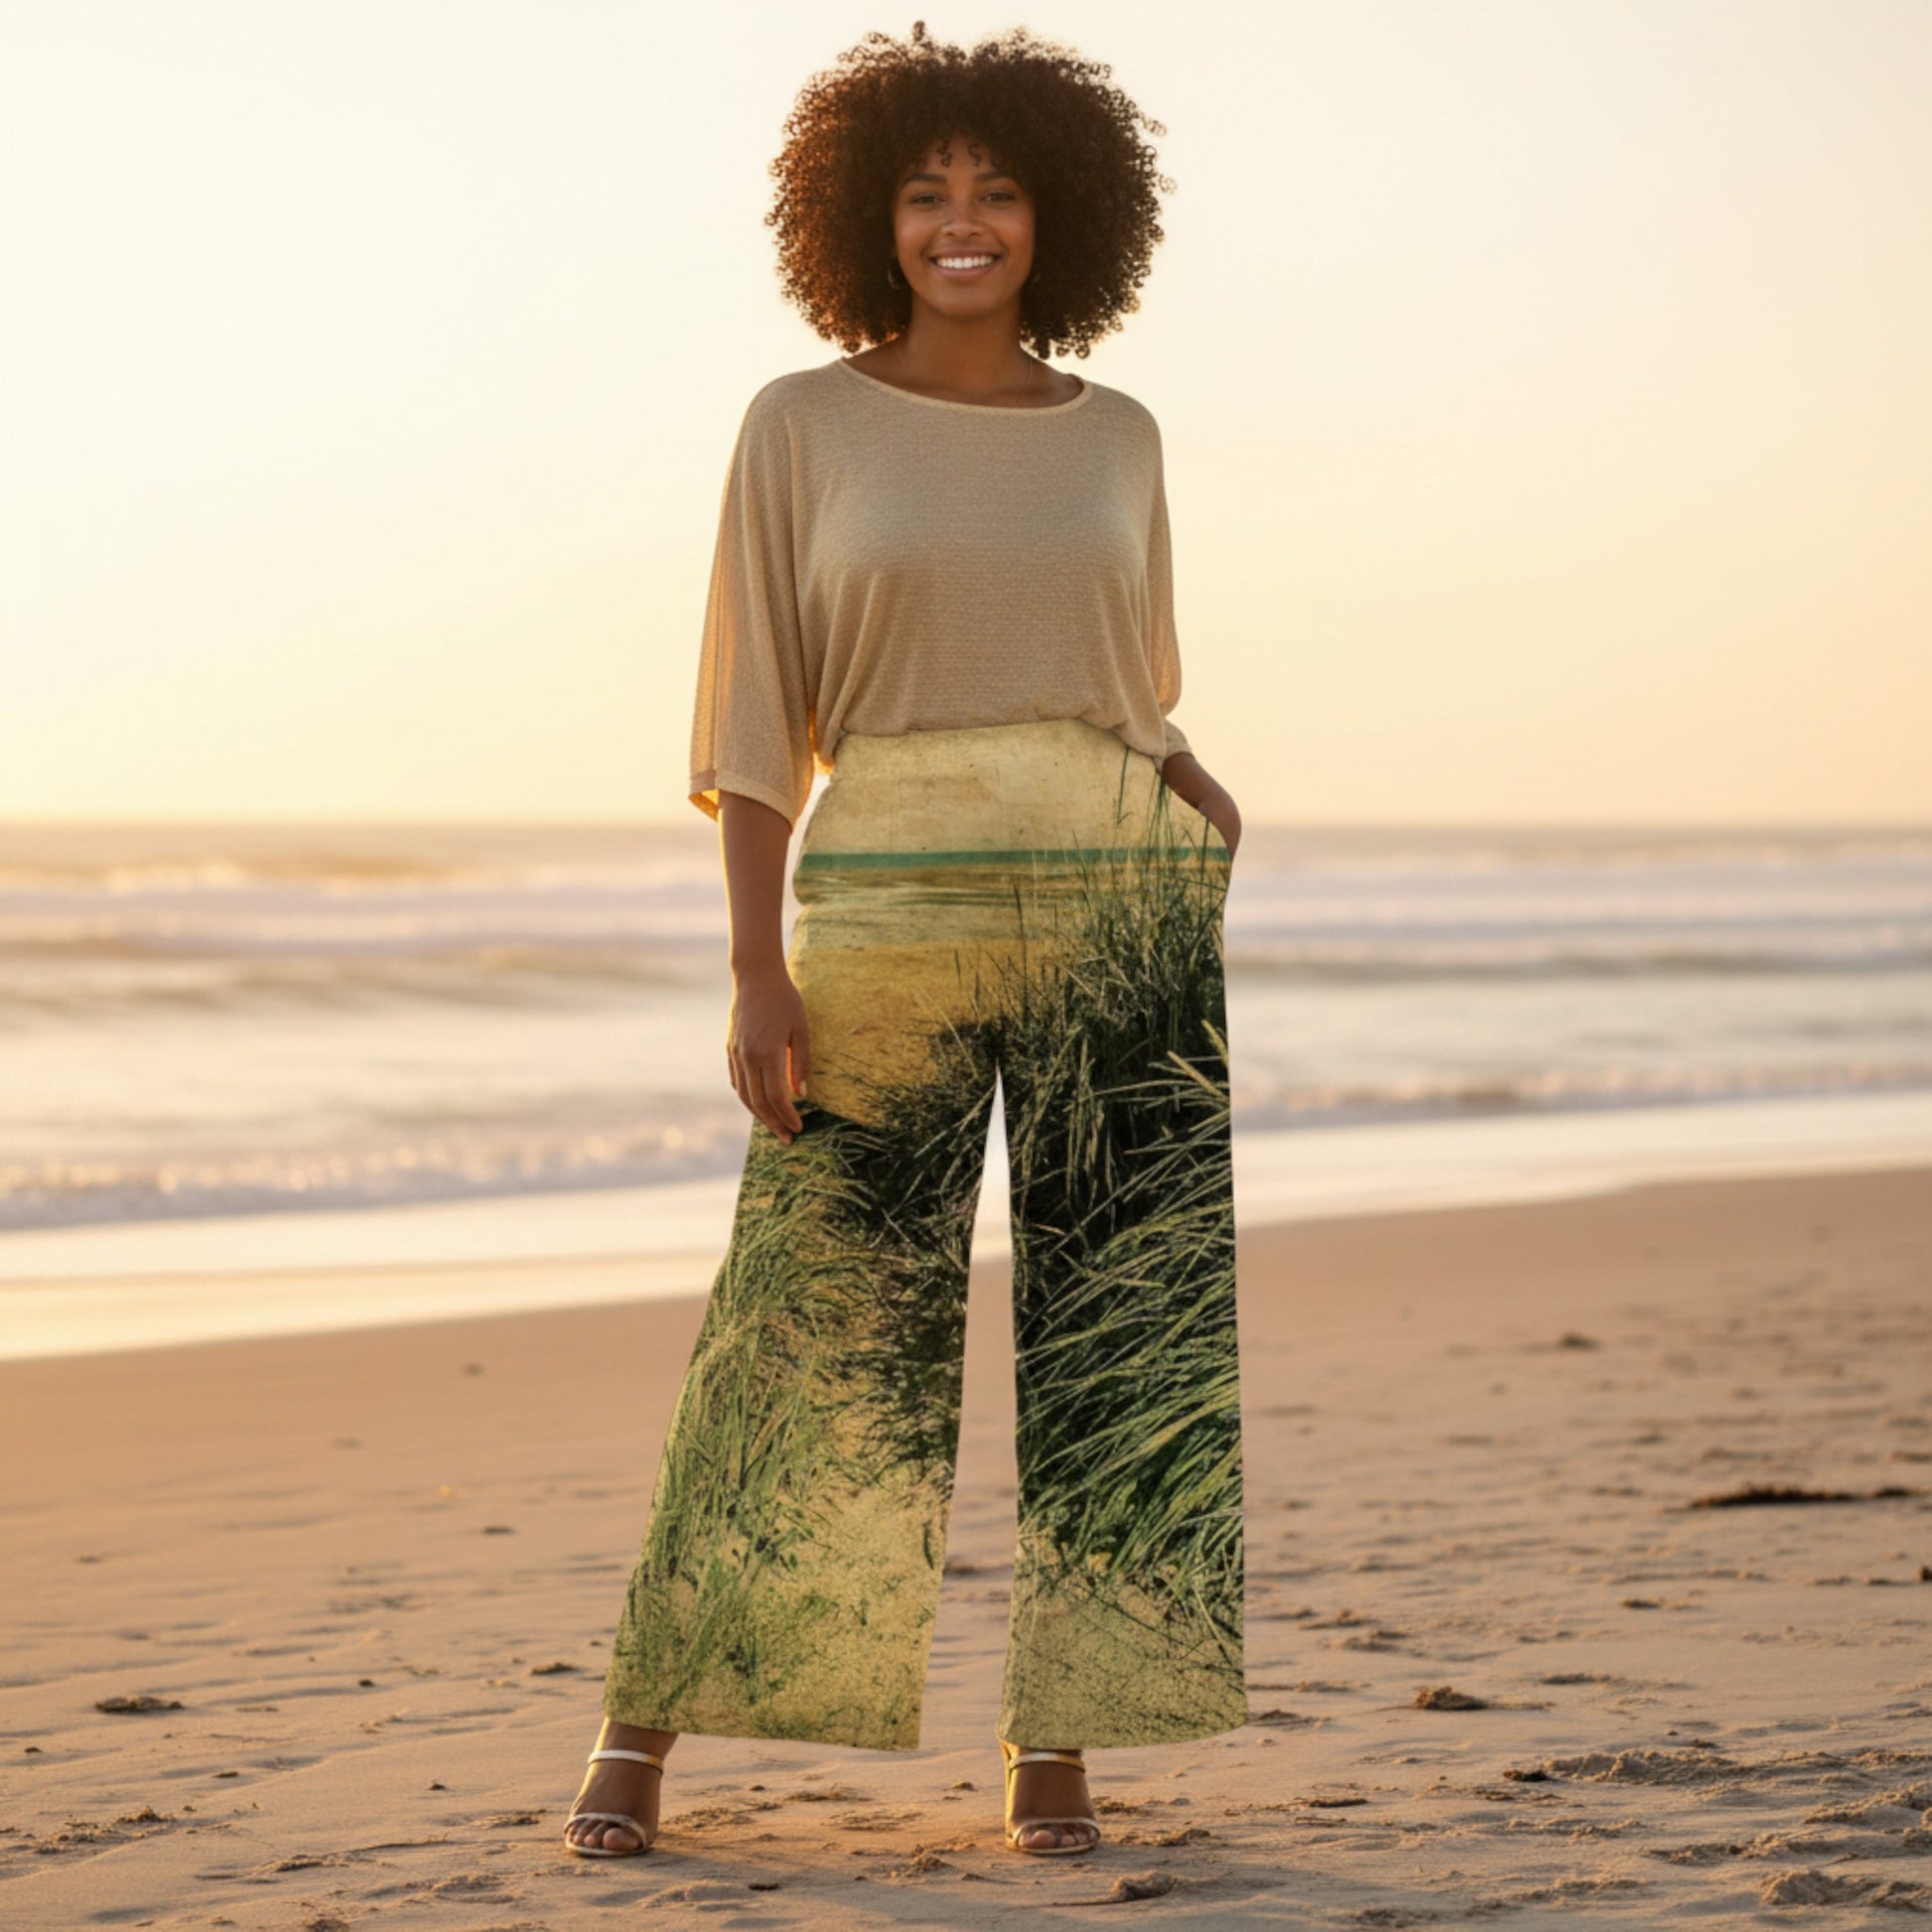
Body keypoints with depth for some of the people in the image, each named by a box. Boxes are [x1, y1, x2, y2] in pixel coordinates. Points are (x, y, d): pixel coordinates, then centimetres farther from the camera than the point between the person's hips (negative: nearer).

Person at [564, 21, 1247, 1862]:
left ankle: (1054, 1746, 10)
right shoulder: (802, 425, 2)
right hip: (889, 906, -3)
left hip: (1116, 907, 3)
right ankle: (642, 1727, 10)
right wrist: (758, 970, -8)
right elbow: (758, 712, -1)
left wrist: (1216, 813, -1)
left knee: (1115, 1335, 0)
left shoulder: (1116, 439, 10)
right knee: (815, 1326, -3)